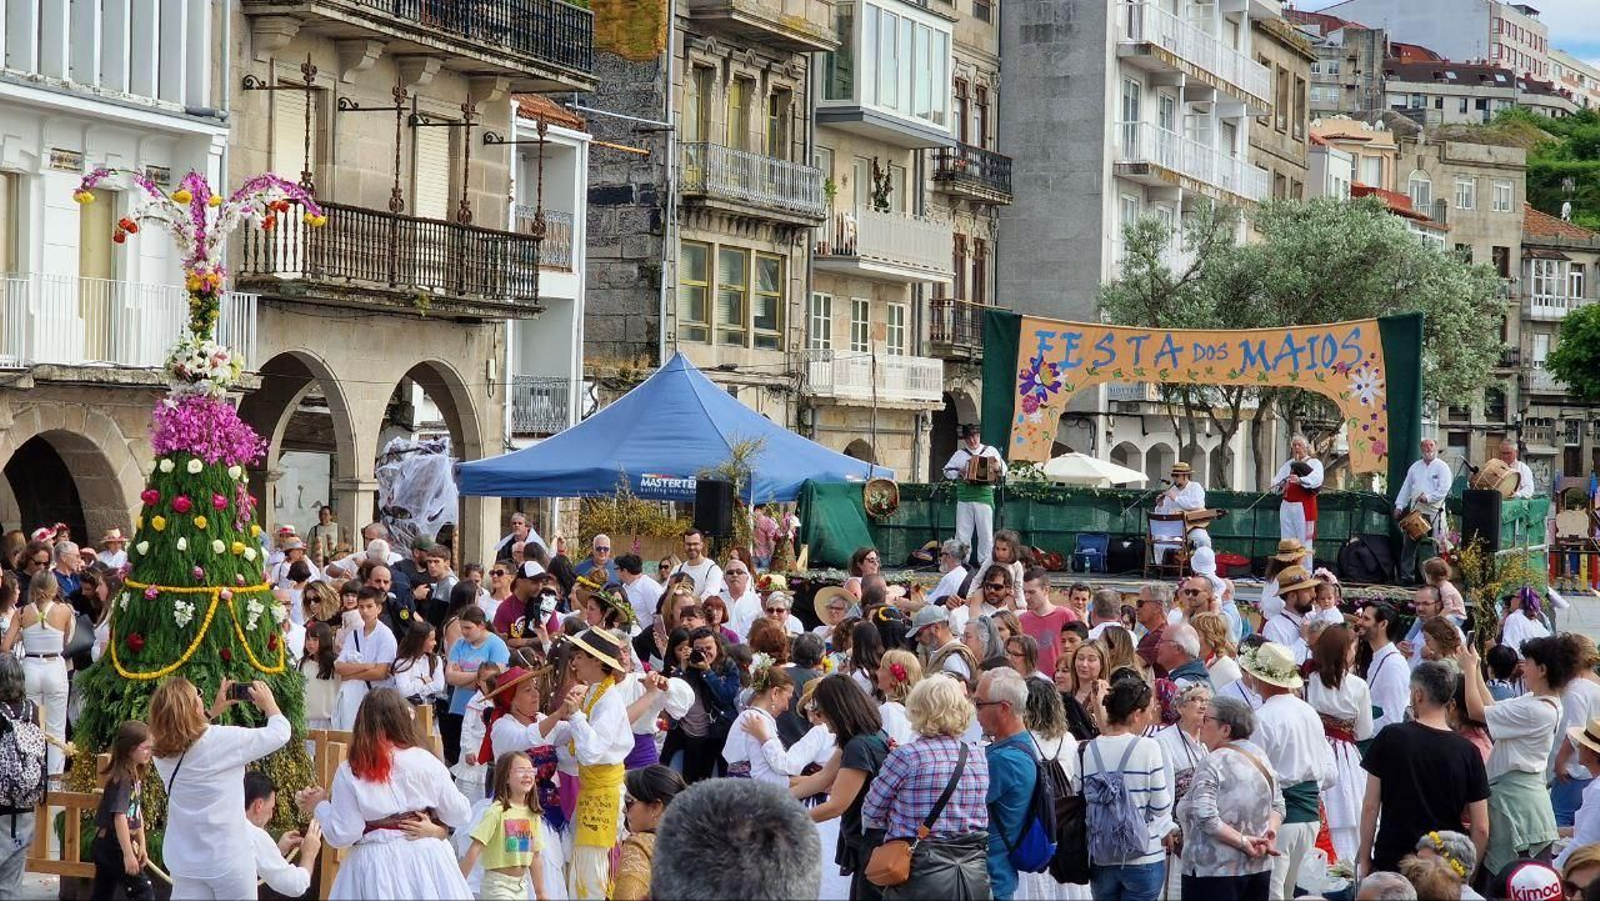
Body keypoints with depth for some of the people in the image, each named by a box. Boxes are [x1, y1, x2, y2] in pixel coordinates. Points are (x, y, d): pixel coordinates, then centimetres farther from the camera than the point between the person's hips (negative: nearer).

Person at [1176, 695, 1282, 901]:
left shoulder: (1212, 763, -14)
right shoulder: (1259, 755, 10)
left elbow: (1205, 816, -24)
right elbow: (1277, 805, 13)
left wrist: (1242, 841, -17)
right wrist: (1271, 832, -2)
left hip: (1214, 870, -8)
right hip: (1258, 866, 8)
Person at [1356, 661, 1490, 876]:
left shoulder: (1390, 738, -5)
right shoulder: (1467, 751, -2)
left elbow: (1370, 806, -2)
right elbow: (1481, 829, -1)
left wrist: (1364, 858, 8)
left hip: (1392, 860, -1)